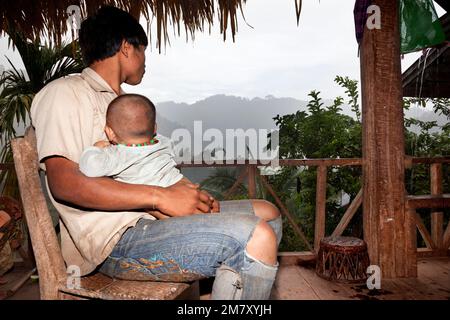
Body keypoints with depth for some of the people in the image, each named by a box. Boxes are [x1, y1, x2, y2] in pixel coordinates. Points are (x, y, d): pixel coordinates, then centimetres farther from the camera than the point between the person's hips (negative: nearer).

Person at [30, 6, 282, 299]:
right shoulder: (65, 93, -2)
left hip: (146, 219, 9)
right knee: (257, 238, -28)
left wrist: (187, 192, 4)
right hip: (116, 239, -9)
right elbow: (63, 182, -17)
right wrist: (161, 196, -21)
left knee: (268, 213, 8)